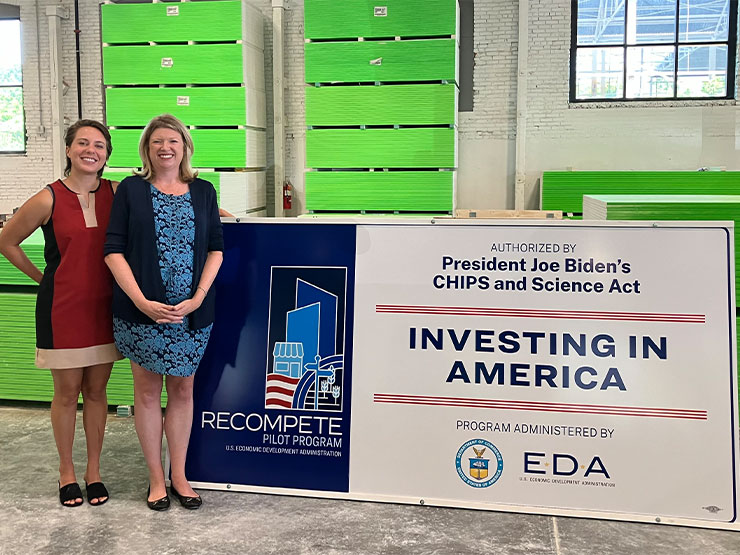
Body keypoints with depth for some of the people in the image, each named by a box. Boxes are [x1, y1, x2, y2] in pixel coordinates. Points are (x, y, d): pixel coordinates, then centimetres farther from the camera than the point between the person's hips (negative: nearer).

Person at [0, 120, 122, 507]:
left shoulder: (117, 193, -1)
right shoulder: (48, 200, -8)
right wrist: (41, 277, 5)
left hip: (104, 306, 2)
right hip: (62, 307, -2)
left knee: (96, 390, 11)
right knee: (67, 393, 8)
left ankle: (93, 470, 26)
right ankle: (66, 470, 27)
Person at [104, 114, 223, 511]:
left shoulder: (203, 191, 7)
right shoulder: (131, 189, 1)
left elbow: (216, 248, 5)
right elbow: (114, 250, -5)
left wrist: (198, 297, -9)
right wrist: (142, 301, -15)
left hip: (191, 313, 2)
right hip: (142, 311, -2)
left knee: (183, 389, 10)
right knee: (147, 390, 7)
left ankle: (179, 476, 23)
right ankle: (156, 479, 20)